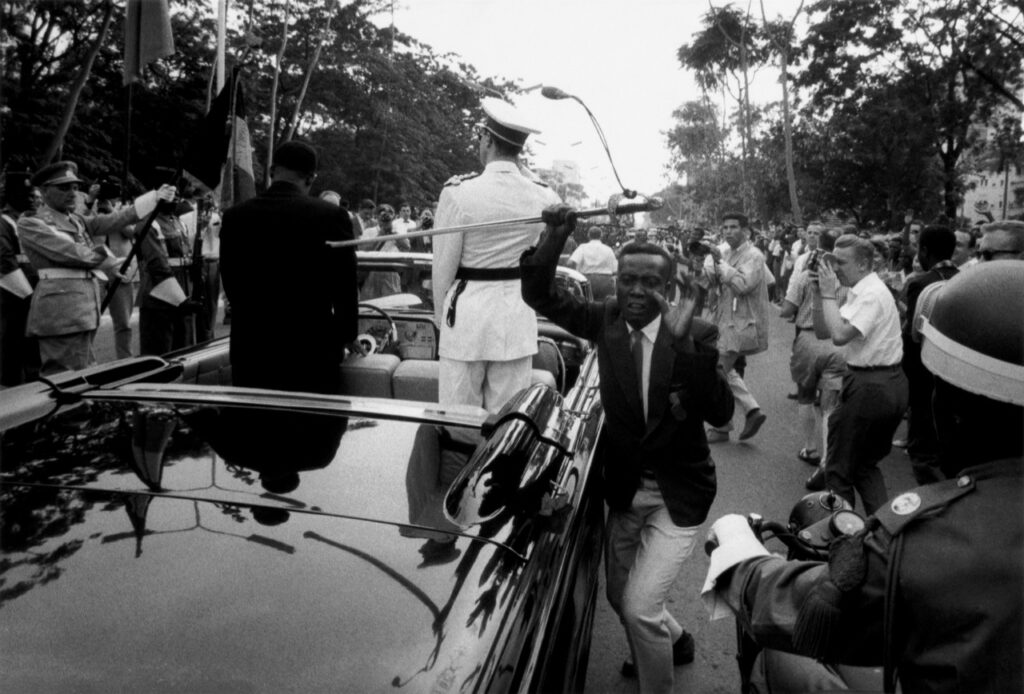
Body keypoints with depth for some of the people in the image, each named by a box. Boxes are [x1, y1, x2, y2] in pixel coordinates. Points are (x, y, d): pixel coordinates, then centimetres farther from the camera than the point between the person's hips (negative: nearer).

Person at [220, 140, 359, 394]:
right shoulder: (330, 216, -10)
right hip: (312, 355, -3)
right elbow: (345, 288, -4)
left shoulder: (234, 217, 0)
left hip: (250, 355, 3)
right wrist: (346, 337, 13)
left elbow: (231, 286, 7)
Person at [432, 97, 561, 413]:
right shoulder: (543, 196, -1)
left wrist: (441, 317, 11)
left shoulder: (459, 191, -10)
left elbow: (443, 266, -5)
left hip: (468, 309, -3)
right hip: (518, 316, 4)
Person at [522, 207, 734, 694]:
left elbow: (721, 413, -27)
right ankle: (672, 641, 55)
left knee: (640, 606, -9)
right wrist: (555, 238, -21)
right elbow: (541, 296, -6)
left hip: (677, 494, -5)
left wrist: (684, 342, -39)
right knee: (619, 595, 23)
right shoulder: (605, 320, -7)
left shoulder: (697, 335, -17)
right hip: (624, 488, 5)